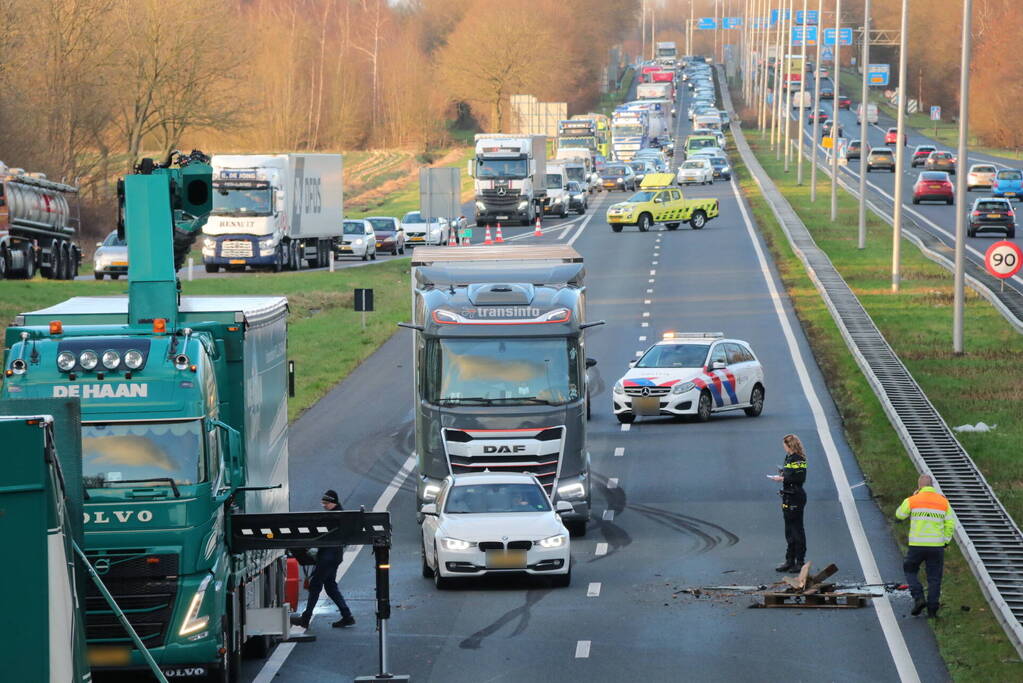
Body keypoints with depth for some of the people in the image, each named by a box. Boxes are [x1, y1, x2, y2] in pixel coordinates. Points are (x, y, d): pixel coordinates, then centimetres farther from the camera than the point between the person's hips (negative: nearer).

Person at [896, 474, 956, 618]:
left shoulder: (912, 501, -4)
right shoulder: (943, 501, 3)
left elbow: (900, 515, 12)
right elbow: (950, 524, 3)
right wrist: (946, 541, 13)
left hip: (917, 545, -2)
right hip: (937, 546, 2)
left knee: (910, 570, 18)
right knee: (934, 578, 8)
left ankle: (918, 598, 0)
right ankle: (932, 610, 6)